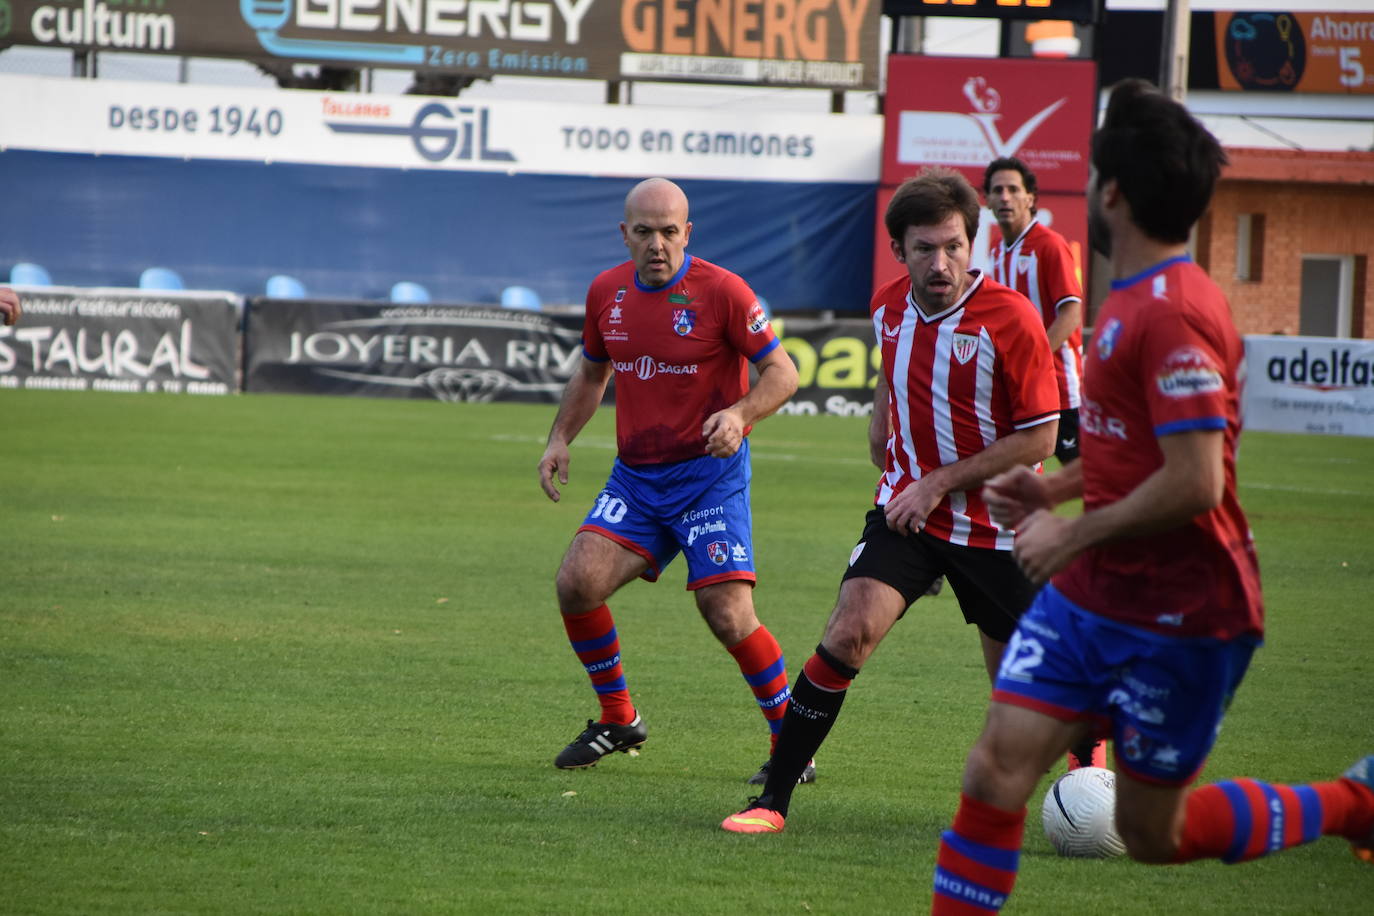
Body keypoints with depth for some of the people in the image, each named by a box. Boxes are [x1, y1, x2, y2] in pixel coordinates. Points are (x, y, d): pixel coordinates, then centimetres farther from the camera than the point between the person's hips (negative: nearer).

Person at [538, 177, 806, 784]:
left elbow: (782, 373, -8)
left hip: (709, 474, -5)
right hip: (635, 477, 5)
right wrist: (560, 439, 9)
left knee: (728, 615, -15)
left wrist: (738, 414, -26)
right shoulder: (606, 292, 5)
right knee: (577, 582, -12)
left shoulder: (721, 291, -11)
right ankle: (618, 720, 9)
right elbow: (591, 374, 21)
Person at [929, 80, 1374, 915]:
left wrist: (1073, 534, -17)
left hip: (1180, 618, -9)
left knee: (1153, 834, 4)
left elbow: (1193, 482, -27)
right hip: (1089, 597, 9)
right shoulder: (1134, 300, 11)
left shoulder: (1173, 315, -22)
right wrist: (1054, 488, 9)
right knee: (997, 772, -3)